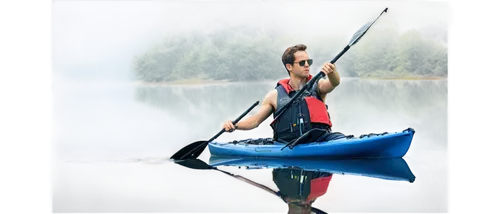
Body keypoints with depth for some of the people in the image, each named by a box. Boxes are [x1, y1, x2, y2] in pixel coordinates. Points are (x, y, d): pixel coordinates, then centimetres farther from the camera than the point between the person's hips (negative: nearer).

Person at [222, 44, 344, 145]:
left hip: (320, 140, -2)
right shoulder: (275, 95, 13)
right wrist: (234, 126, -7)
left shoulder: (317, 86, 11)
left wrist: (331, 72, -34)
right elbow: (255, 120, 12)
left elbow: (335, 83, -10)